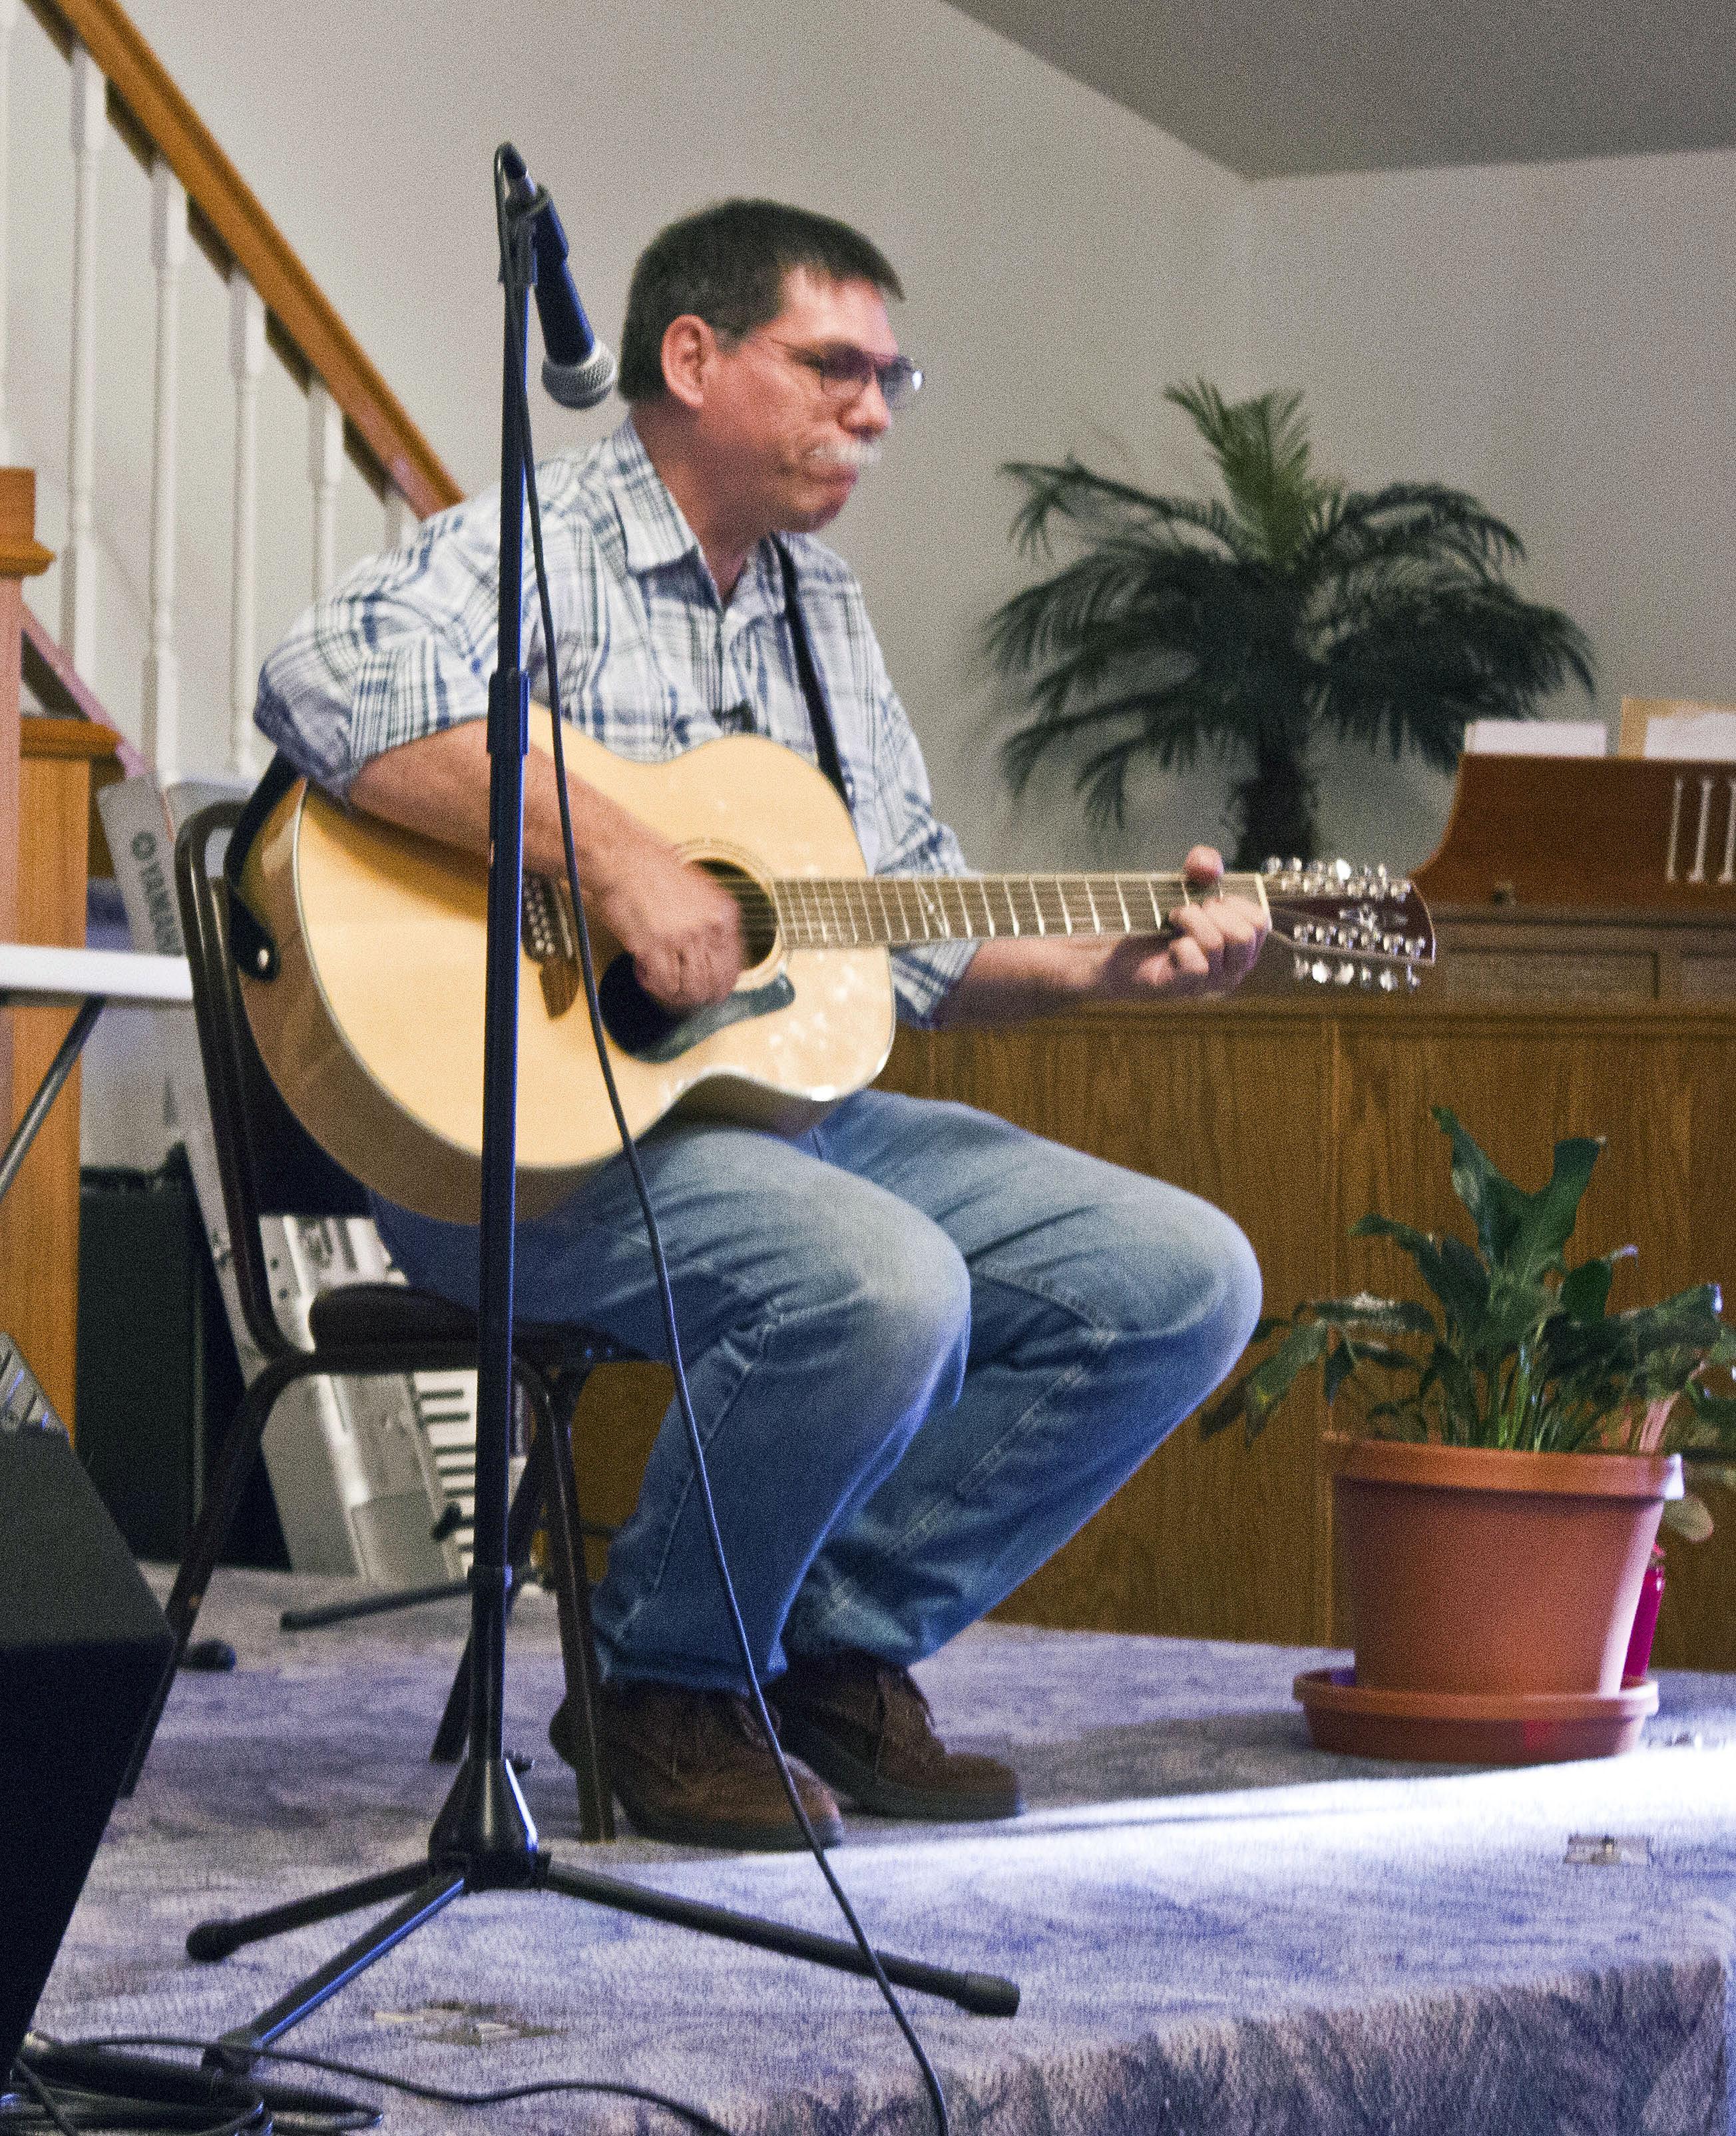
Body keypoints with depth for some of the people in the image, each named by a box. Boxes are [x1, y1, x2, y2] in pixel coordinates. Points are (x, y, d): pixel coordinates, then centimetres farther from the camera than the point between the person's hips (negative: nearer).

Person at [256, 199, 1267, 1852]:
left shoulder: (823, 615, 20)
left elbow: (923, 937, 21)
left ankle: (841, 1646, 6)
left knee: (1185, 1278, -3)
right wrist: (606, 851, -32)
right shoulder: (531, 549, -6)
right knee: (885, 1286, -34)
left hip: (796, 1100, 9)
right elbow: (332, 676, -29)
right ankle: (665, 1681, -9)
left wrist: (1113, 965, 5)